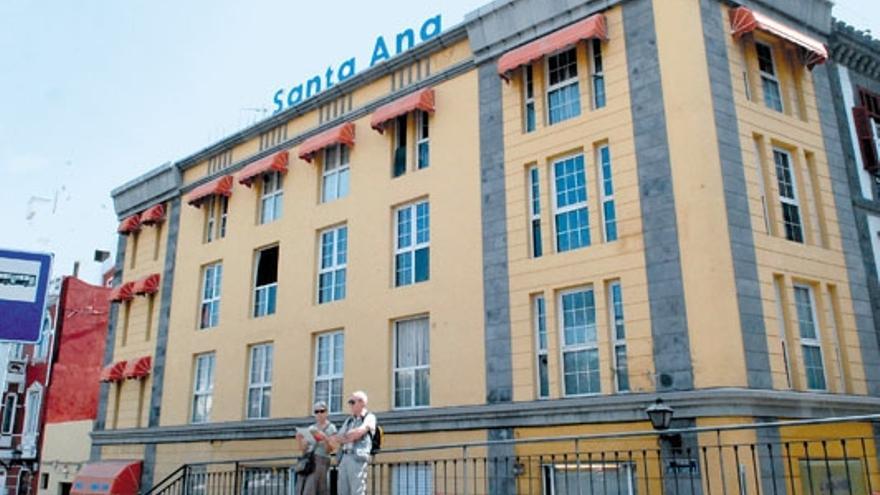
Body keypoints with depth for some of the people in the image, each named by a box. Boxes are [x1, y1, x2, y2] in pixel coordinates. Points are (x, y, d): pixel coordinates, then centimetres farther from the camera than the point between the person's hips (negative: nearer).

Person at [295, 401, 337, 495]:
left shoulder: (331, 428, 4)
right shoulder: (311, 428, 18)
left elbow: (330, 449, -6)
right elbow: (304, 449, 14)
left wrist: (324, 438, -23)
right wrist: (299, 439, -4)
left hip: (320, 460, -5)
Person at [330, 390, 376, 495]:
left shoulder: (369, 417, 7)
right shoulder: (349, 420, 26)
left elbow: (359, 432, -11)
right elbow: (335, 440, 20)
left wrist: (343, 437, 4)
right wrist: (348, 438, -1)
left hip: (358, 458, -6)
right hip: (344, 458, 6)